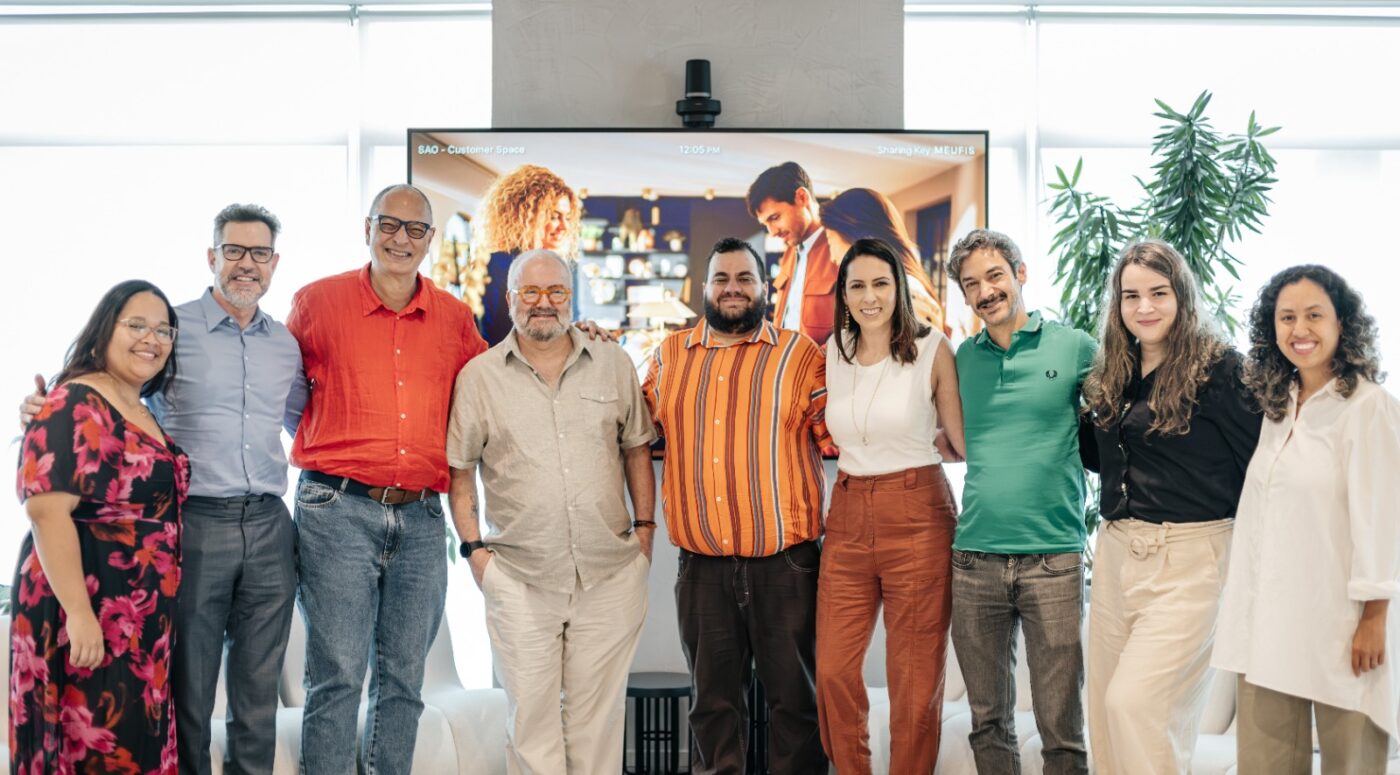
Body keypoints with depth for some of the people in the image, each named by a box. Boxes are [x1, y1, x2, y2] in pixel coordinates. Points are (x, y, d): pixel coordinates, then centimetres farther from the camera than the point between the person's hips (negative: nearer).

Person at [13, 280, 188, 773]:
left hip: (141, 615, 9)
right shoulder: (74, 406, -13)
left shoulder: (150, 415, 14)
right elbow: (47, 511, -21)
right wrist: (79, 612, -26)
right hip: (87, 611, -9)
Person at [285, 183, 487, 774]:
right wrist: (318, 438, 4)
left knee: (404, 676, 10)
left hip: (420, 518, 3)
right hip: (339, 509, -3)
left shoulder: (455, 319, 10)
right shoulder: (318, 302, 4)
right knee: (337, 676, -4)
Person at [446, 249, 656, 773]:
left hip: (611, 572, 1)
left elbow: (637, 448, 13)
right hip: (519, 577, -1)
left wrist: (644, 528, 6)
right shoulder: (479, 376, 3)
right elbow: (459, 469, 6)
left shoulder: (613, 364, 7)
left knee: (598, 712, 7)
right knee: (530, 712, 2)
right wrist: (474, 548, -1)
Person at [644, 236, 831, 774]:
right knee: (713, 698, 15)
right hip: (701, 564, 3)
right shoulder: (669, 357, 12)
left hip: (784, 561, -3)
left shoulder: (800, 356, 2)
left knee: (794, 695, 7)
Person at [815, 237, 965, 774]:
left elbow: (962, 437, 1)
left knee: (916, 678, 3)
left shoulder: (932, 348, -5)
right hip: (848, 518, 4)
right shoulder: (834, 352, 8)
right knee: (833, 670, 4)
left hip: (917, 517, -4)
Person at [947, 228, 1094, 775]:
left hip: (1053, 557, -3)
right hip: (974, 559, 3)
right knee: (987, 718, 11)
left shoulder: (1073, 347, 1)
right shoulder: (962, 358, 11)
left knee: (1060, 725, 1)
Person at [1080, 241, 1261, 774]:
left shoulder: (1217, 368, -9)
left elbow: (1259, 461, -9)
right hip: (1116, 552, 7)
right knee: (1105, 707, 9)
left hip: (1188, 557, -7)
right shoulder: (1114, 373, 12)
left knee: (1133, 702, -14)